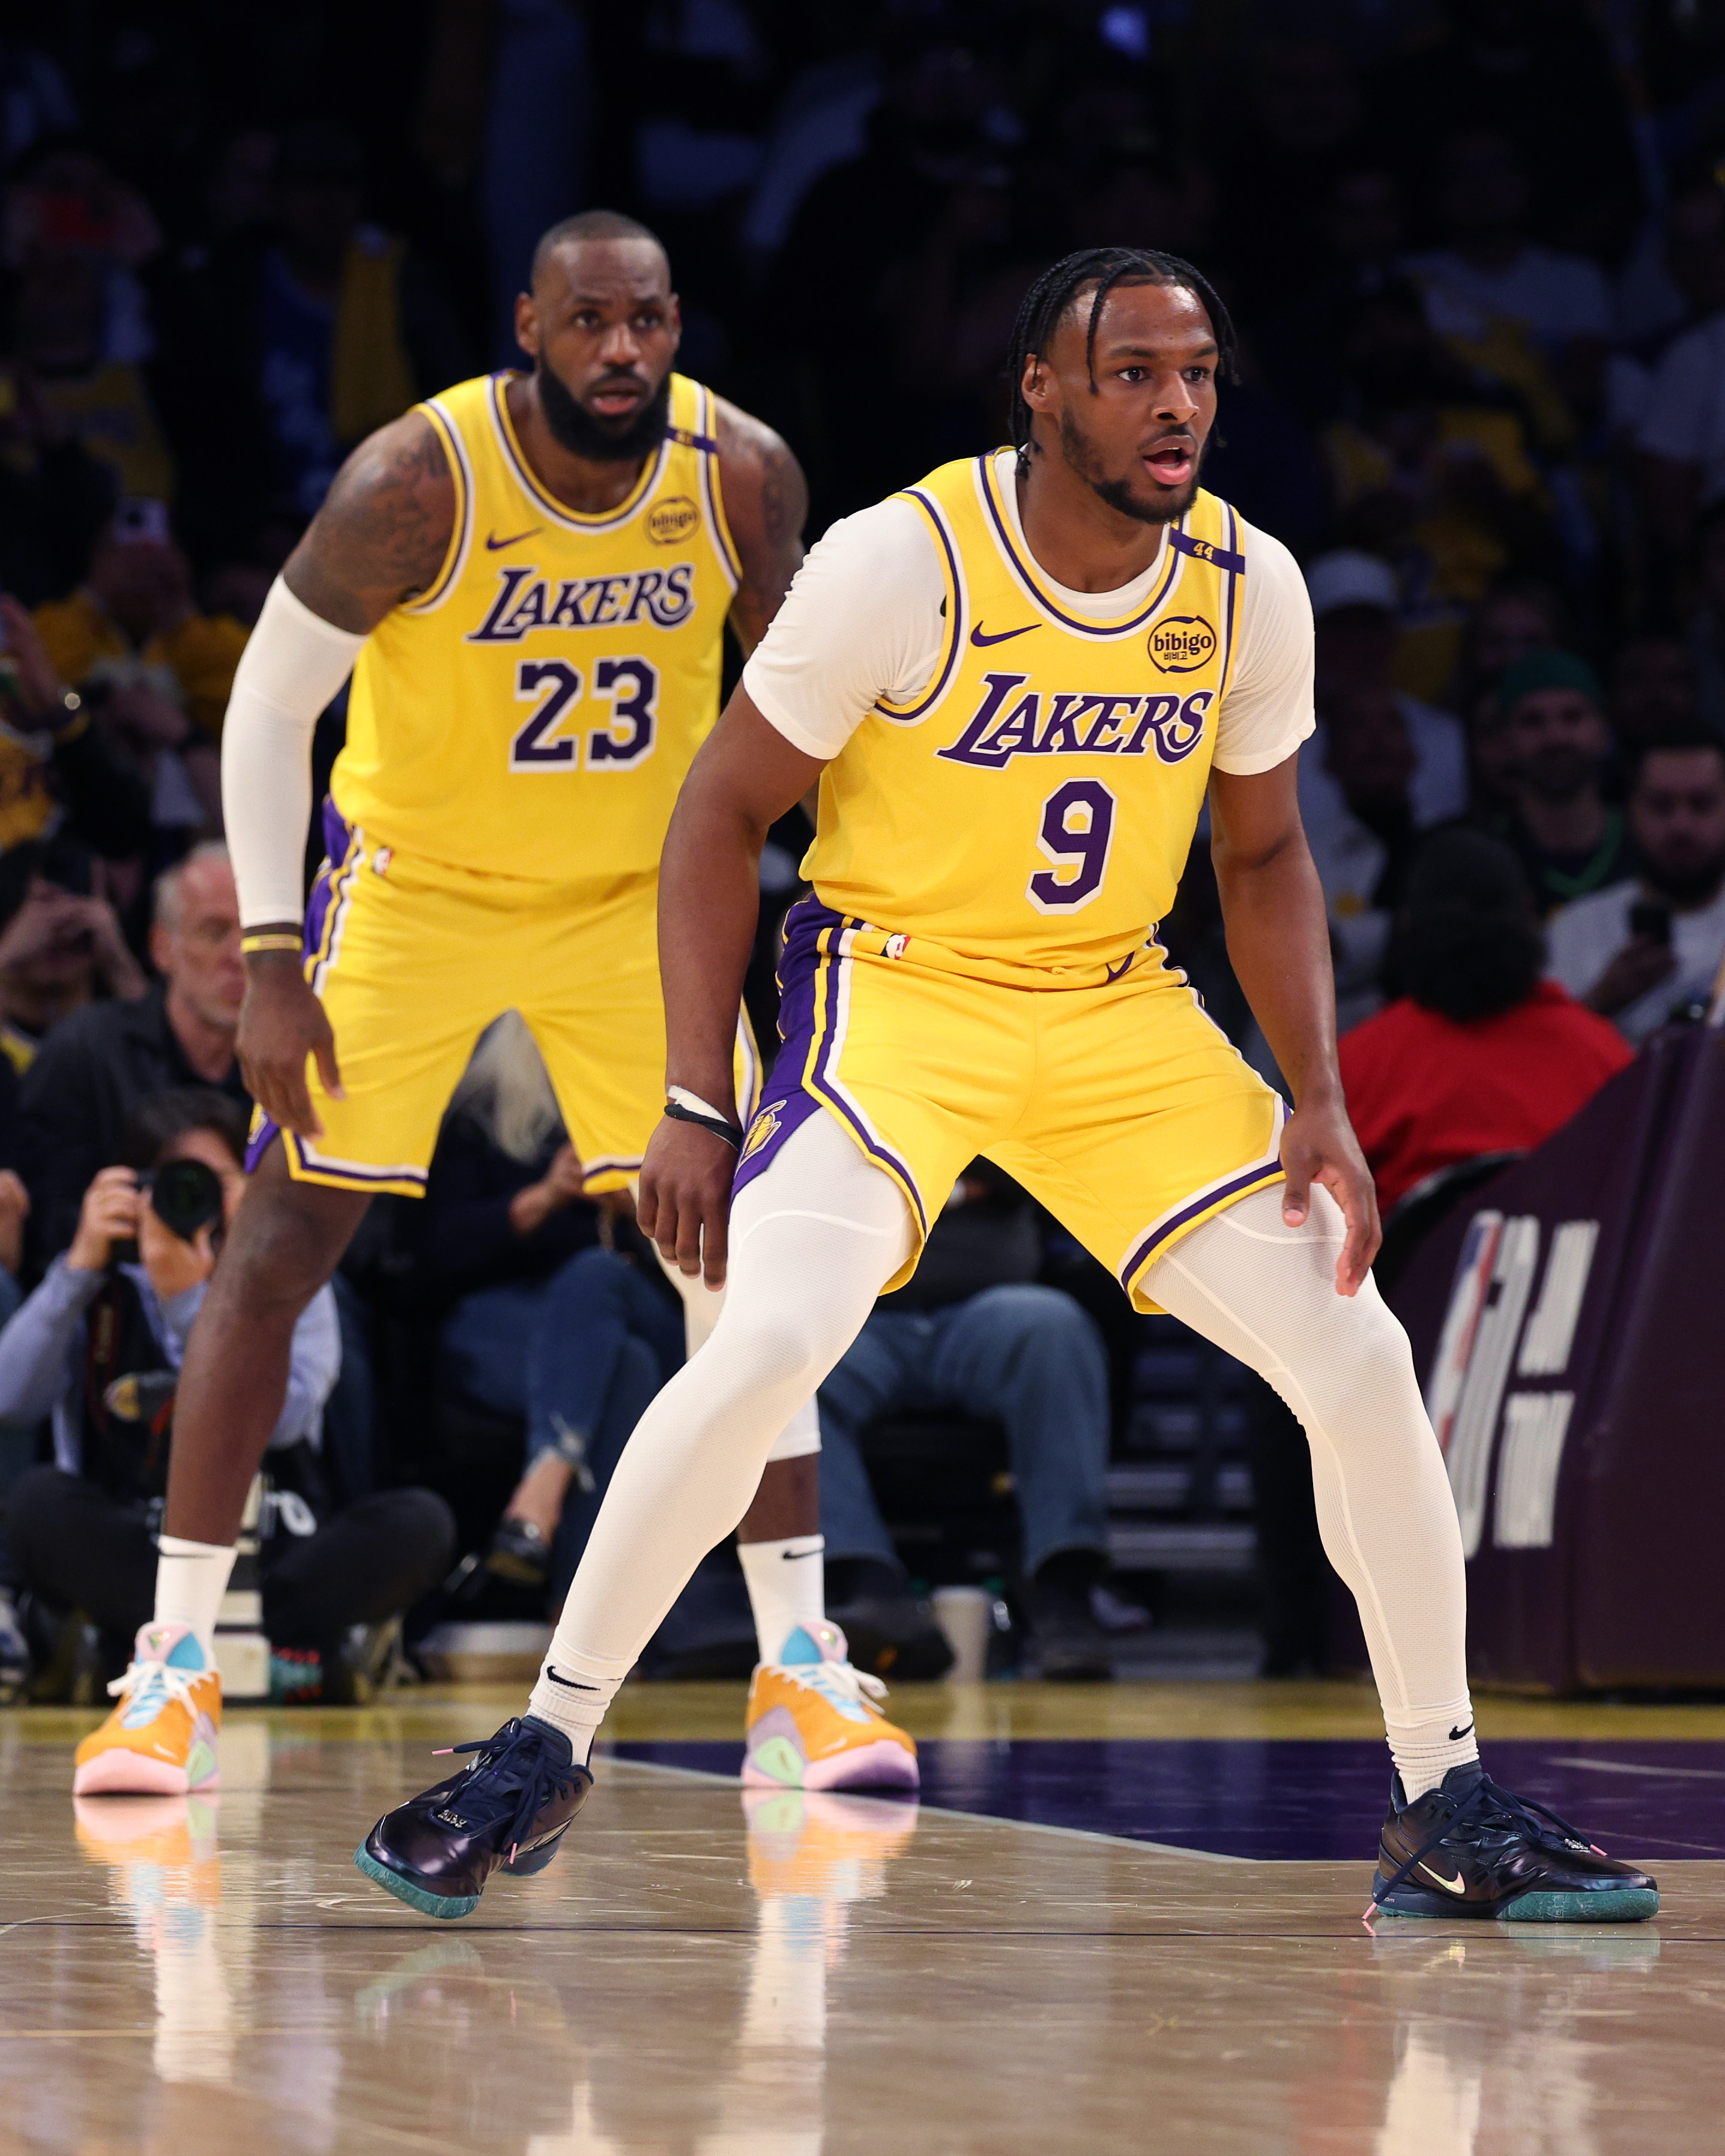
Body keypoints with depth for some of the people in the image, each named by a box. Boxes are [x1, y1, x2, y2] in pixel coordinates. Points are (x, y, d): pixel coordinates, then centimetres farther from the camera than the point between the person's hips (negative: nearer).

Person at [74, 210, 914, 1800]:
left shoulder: (742, 475, -15)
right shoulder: (417, 483, -24)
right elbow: (271, 703, -13)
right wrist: (271, 966, -17)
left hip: (638, 895, 2)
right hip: (417, 884, -2)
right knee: (277, 1254, -5)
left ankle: (801, 1658, 2)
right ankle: (179, 1653, 4)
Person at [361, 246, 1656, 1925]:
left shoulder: (1248, 588, -6)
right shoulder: (902, 562, -20)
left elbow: (1261, 855, 9)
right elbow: (723, 812, -10)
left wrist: (1320, 1108, -2)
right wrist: (695, 1107, -15)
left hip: (1120, 1012, 4)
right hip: (897, 985, -4)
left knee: (1359, 1362, -3)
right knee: (769, 1342, -27)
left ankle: (1446, 1816, 11)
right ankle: (542, 1755, -11)